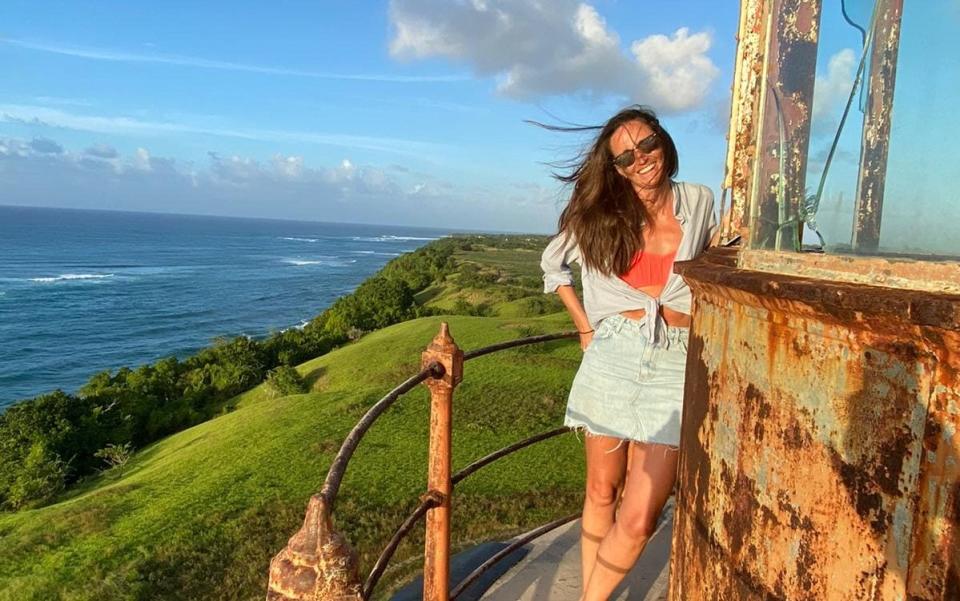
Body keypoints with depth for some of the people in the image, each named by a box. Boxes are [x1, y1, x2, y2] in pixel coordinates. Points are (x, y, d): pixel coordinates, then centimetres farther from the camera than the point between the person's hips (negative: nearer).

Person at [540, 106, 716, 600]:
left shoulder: (699, 202, 7)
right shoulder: (600, 214, 6)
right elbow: (553, 263, 20)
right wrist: (585, 326, 11)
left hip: (677, 365, -1)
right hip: (613, 356, 1)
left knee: (637, 520, -7)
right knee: (602, 493, 10)